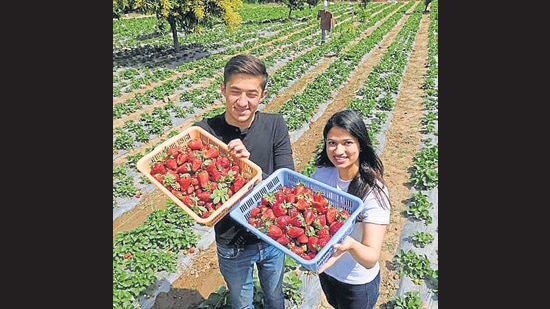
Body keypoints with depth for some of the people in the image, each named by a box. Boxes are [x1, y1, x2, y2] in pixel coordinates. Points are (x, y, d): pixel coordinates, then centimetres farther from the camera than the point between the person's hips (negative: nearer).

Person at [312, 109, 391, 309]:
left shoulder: (373, 191, -29)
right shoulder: (322, 174, -15)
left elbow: (371, 259, -34)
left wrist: (350, 244, -55)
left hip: (357, 281, -4)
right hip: (324, 267, 4)